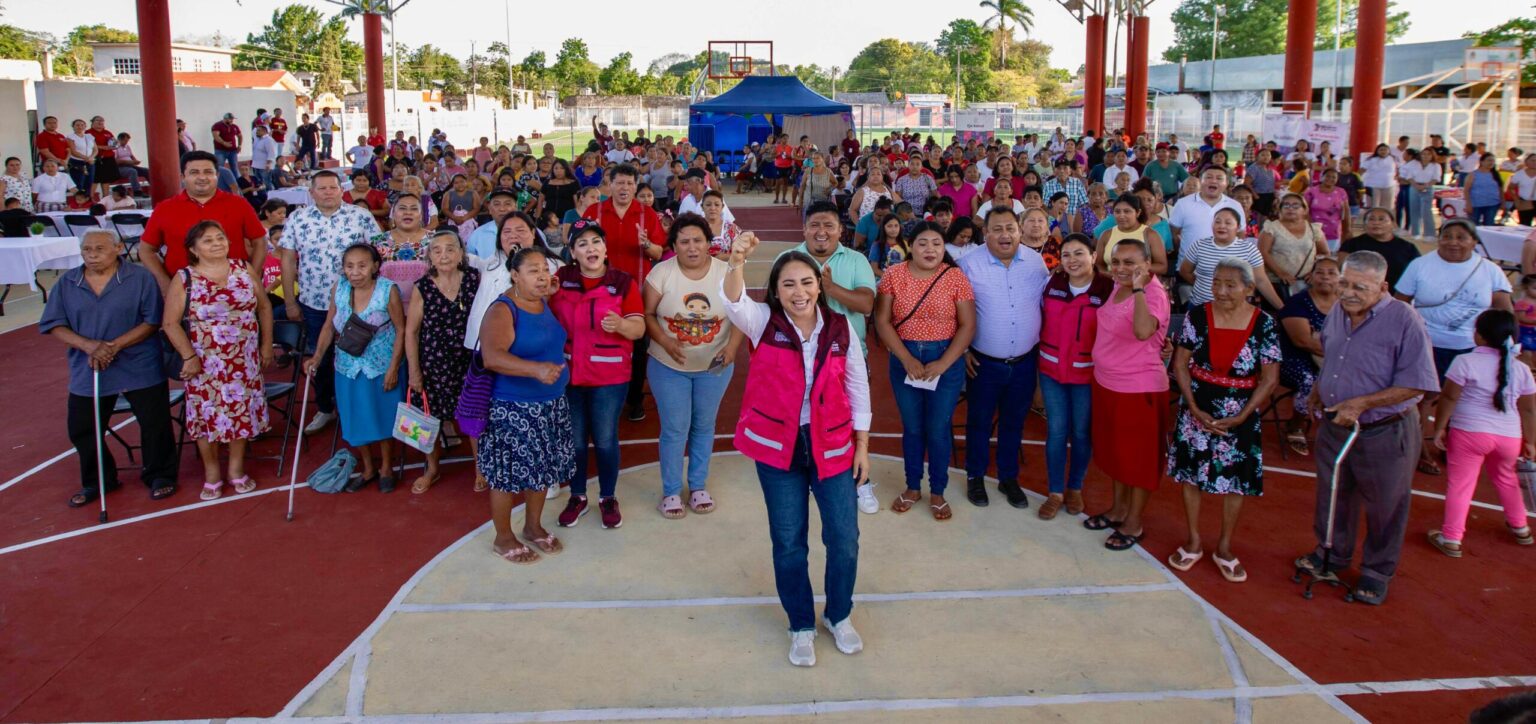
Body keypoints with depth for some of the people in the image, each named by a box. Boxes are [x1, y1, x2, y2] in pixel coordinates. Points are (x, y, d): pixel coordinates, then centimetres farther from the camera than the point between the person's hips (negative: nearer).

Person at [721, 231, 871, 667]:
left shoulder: (841, 329, -3)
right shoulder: (763, 323, -7)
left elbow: (857, 388, 5)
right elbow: (734, 303, -29)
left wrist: (862, 446, 5)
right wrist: (737, 263, -49)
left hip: (832, 445, 1)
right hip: (777, 447, -1)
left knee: (844, 537, 4)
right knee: (788, 542, 8)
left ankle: (838, 615, 31)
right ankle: (801, 626, 28)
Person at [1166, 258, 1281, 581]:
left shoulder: (1264, 324, -10)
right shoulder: (1197, 316, -8)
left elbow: (1269, 378, -7)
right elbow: (1180, 364, -4)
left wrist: (1241, 417, -13)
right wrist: (1194, 409, -12)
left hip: (1240, 416, -1)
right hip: (1198, 411, 1)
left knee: (1235, 480, 9)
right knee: (1191, 473, 9)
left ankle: (1224, 548, 27)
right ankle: (1193, 543, 27)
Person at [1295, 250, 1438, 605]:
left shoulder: (1404, 322, -22)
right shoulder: (1338, 312, -1)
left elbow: (1417, 385, -21)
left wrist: (1361, 403, -26)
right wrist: (1318, 391, 8)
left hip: (1385, 432, -6)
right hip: (1334, 426, 6)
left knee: (1384, 506, 11)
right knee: (1332, 495, 21)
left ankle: (1377, 572, 31)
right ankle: (1333, 554, 43)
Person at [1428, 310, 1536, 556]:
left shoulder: (1465, 362, -11)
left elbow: (1448, 398, -10)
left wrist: (1439, 428, 0)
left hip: (1469, 432, -4)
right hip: (1509, 437, 5)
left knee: (1460, 483, 1)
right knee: (1505, 479, 26)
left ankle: (1451, 538, 1)